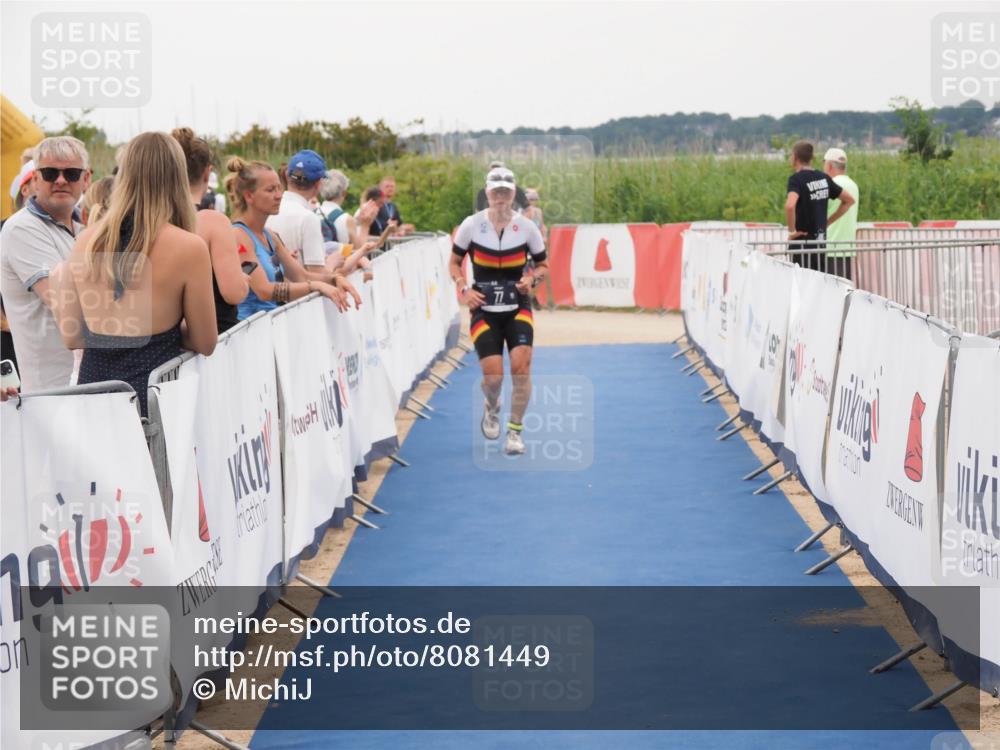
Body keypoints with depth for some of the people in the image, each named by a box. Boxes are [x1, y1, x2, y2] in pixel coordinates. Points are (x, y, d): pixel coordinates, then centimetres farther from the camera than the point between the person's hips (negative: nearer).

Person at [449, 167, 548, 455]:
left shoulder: (527, 227, -2)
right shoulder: (471, 225, -4)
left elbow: (543, 265, 10)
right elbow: (454, 262, 8)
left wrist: (532, 278, -12)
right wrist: (463, 288, -9)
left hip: (517, 309, 0)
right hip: (484, 310, 0)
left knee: (521, 367, -17)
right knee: (493, 376, -9)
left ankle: (515, 431, 1)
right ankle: (491, 408, 30)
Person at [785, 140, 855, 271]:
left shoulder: (796, 179, -12)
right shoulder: (823, 178, 8)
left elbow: (790, 205, -31)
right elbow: (849, 200, 16)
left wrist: (792, 230, -17)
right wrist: (827, 221, 14)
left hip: (802, 242, -6)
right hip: (820, 243, 6)